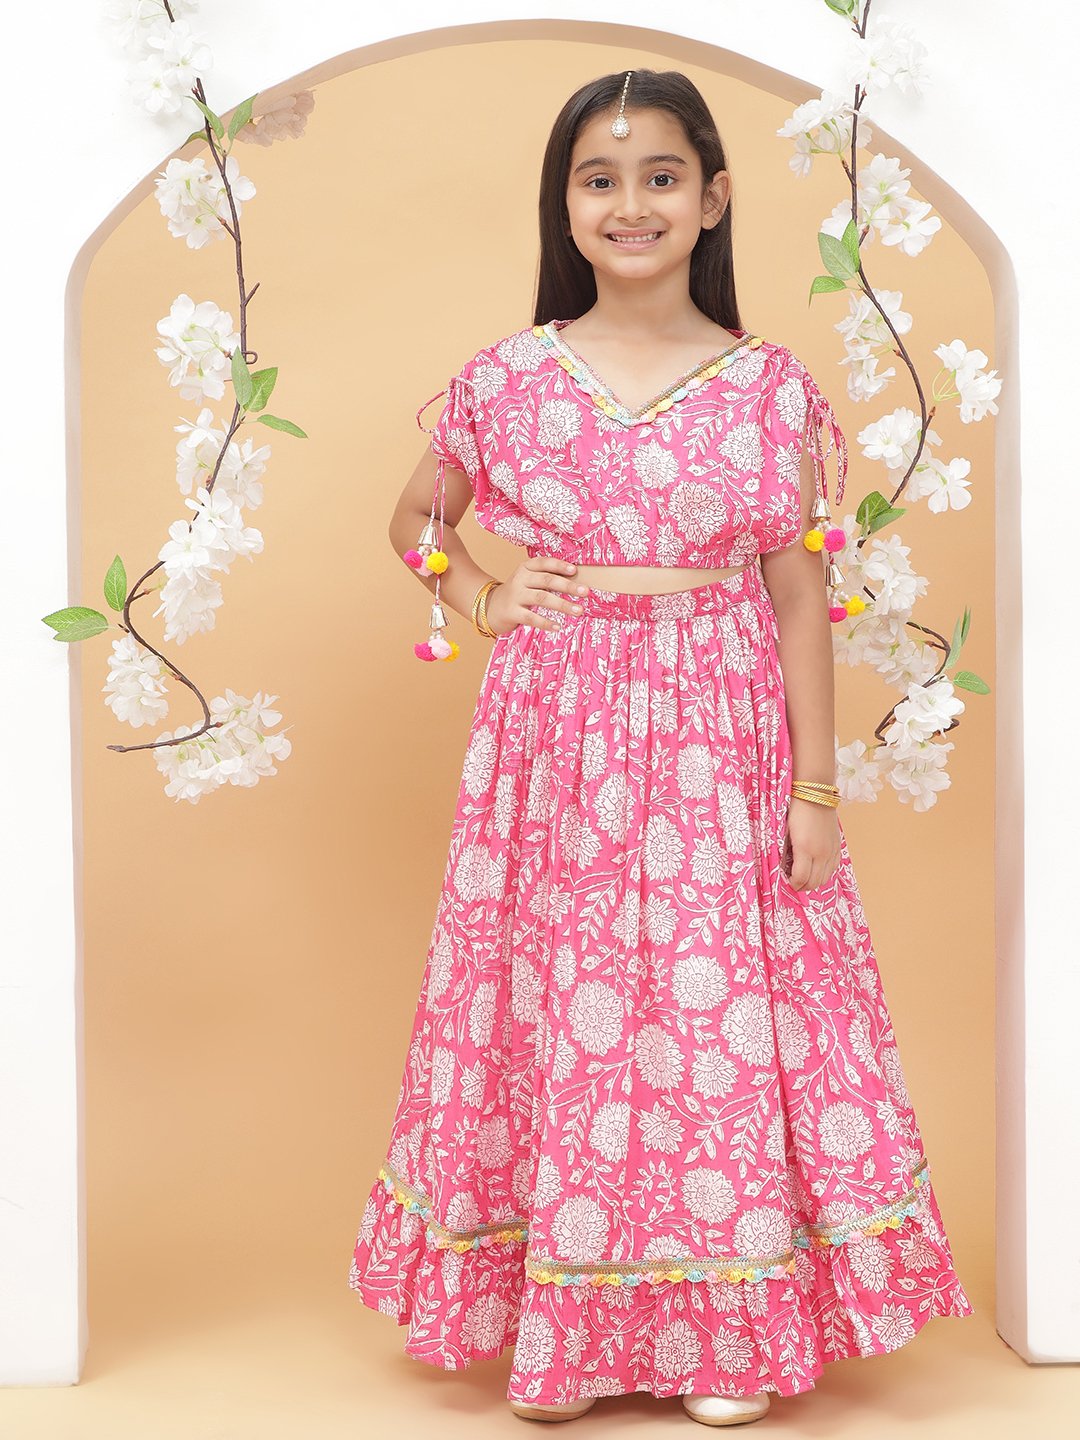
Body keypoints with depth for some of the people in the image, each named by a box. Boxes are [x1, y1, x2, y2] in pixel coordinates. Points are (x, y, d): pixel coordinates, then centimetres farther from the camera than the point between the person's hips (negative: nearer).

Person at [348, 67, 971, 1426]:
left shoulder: (771, 386, 0)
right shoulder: (505, 378, 2)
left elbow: (799, 595, 1)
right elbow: (416, 520, 18)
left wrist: (815, 786, -1)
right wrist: (482, 599, -1)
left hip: (721, 738, -1)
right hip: (554, 735, 1)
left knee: (724, 1016, 3)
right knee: (559, 1018, 6)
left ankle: (726, 1334, 21)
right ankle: (563, 1330, 23)